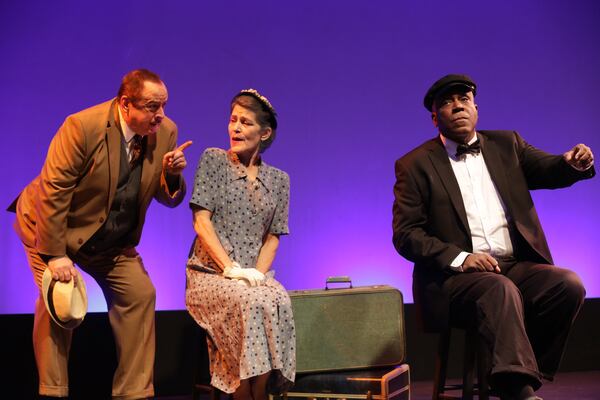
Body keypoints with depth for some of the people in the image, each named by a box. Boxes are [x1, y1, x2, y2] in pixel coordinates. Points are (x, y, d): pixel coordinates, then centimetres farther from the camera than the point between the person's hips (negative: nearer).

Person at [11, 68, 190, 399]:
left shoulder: (166, 133, -10)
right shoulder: (83, 126, -26)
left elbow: (170, 199, -2)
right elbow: (52, 192, -24)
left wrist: (173, 174, -26)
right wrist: (55, 255, -24)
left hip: (112, 239, 5)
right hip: (51, 225, -5)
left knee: (140, 294, -4)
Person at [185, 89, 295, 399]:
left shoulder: (278, 179, 13)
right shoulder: (213, 160, 4)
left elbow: (272, 238, 11)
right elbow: (201, 221, -4)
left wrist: (257, 274, -9)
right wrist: (231, 268, -14)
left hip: (255, 275, 2)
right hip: (210, 273, -2)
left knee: (278, 303, -32)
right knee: (250, 303, -34)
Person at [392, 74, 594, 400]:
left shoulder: (506, 144, 17)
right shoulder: (415, 165, 4)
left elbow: (549, 170, 7)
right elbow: (405, 235, -2)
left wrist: (574, 163, -18)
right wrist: (460, 258, -16)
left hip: (517, 266, 5)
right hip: (456, 276, -4)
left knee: (568, 283, -21)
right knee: (502, 290, -33)